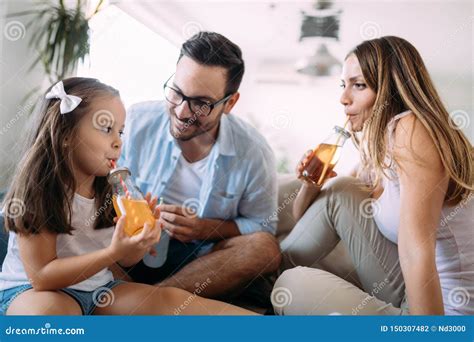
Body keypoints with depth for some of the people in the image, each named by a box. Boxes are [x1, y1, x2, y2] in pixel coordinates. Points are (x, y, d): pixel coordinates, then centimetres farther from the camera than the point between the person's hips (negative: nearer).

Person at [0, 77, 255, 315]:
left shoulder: (113, 188, -2)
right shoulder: (38, 188, -18)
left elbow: (126, 260, 5)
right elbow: (42, 277, -21)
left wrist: (141, 240, -19)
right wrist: (113, 252, -32)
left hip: (97, 288, 4)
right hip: (32, 291, -4)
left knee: (170, 298, -17)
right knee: (50, 309, -39)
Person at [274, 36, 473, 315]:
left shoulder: (412, 128, -21)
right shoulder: (377, 144, 7)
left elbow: (417, 251, -29)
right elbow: (304, 216, 13)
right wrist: (312, 182, -7)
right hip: (408, 291, 8)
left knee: (293, 285, -13)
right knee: (340, 190, 1)